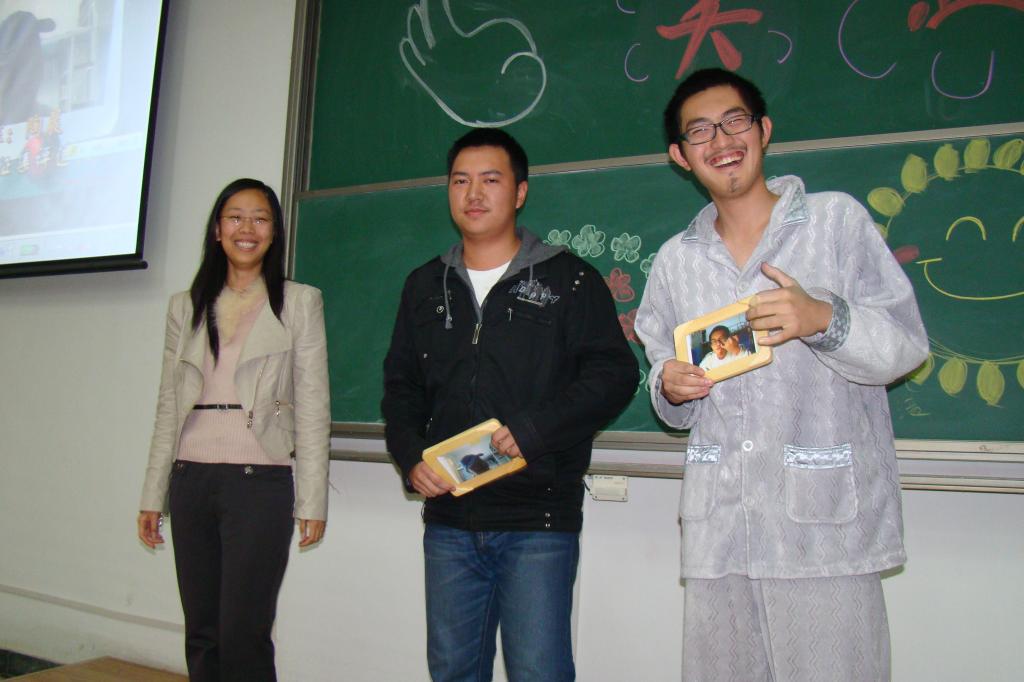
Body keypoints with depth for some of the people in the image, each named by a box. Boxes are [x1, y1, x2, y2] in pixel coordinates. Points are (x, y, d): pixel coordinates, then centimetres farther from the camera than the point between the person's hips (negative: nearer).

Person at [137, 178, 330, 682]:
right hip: (192, 478, 4)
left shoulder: (299, 302, 2)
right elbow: (169, 405, 13)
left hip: (260, 479, -4)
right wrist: (153, 495, 11)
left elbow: (312, 408, -1)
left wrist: (313, 501, -5)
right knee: (201, 636, 11)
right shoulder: (186, 306, 13)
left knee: (243, 638, -4)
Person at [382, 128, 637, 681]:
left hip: (538, 517, -4)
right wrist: (410, 459, -1)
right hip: (448, 519, 5)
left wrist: (533, 428, -17)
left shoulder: (569, 279, 1)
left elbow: (614, 374, -5)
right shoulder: (425, 286, 14)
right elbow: (400, 386, 16)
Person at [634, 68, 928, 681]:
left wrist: (824, 319, -18)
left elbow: (906, 347, -1)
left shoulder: (838, 220, 4)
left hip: (825, 521, -3)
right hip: (718, 528, 3)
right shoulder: (675, 261, 15)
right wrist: (670, 386, -2)